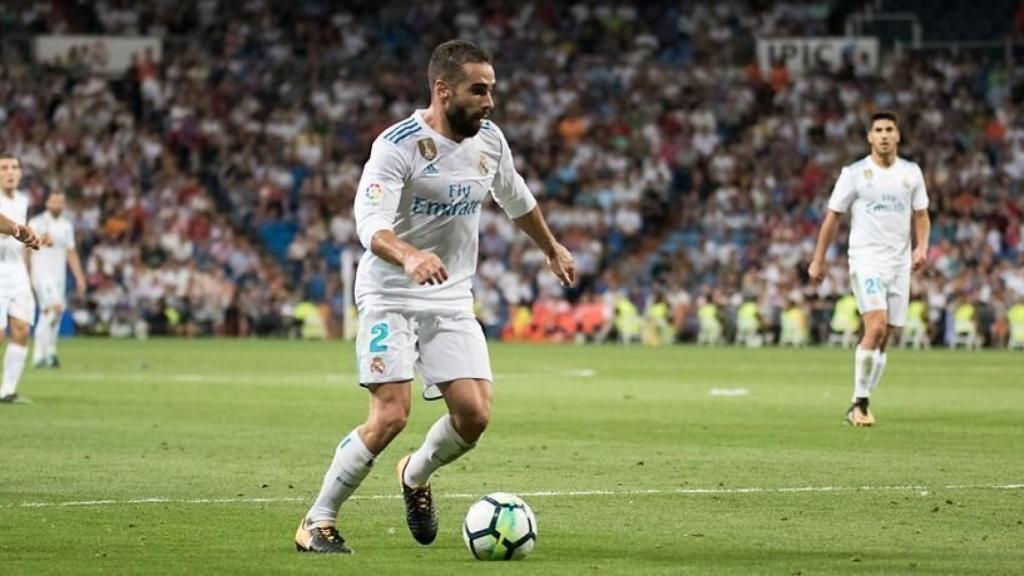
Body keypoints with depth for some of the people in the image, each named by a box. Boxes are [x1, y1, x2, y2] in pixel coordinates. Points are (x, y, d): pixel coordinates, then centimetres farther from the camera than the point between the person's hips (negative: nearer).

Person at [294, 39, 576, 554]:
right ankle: (317, 523, -2)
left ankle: (416, 476, 25)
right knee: (391, 415, -18)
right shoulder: (397, 145, -19)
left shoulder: (489, 139, 2)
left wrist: (552, 250, 36)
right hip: (390, 297, -6)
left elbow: (515, 198, 23)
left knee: (474, 416, -7)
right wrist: (410, 256, -51)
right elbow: (371, 224, -31)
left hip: (452, 300, 6)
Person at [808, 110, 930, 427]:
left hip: (900, 262, 4)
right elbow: (833, 216, 4)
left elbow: (921, 216, 16)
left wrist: (921, 246, -3)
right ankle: (860, 402, -13)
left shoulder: (911, 172, 9)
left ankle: (858, 406, 14)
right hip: (866, 260, -4)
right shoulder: (854, 173, -2)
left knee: (882, 338, 4)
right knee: (876, 327, -21)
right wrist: (818, 260, 5)